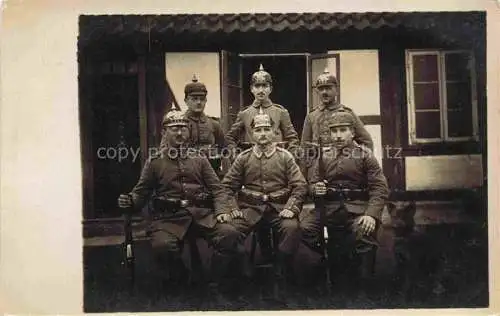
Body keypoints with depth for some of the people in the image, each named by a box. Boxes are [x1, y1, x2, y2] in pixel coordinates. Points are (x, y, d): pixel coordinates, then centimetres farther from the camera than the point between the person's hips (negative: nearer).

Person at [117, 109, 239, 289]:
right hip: (169, 216, -1)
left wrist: (221, 211, -4)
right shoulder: (154, 162, 15)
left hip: (202, 213, 2)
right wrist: (130, 201, -9)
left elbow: (217, 189, 14)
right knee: (162, 245, -32)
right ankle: (179, 277, 3)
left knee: (229, 234, -25)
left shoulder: (199, 160, 19)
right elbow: (141, 192, 14)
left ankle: (215, 281, 1)